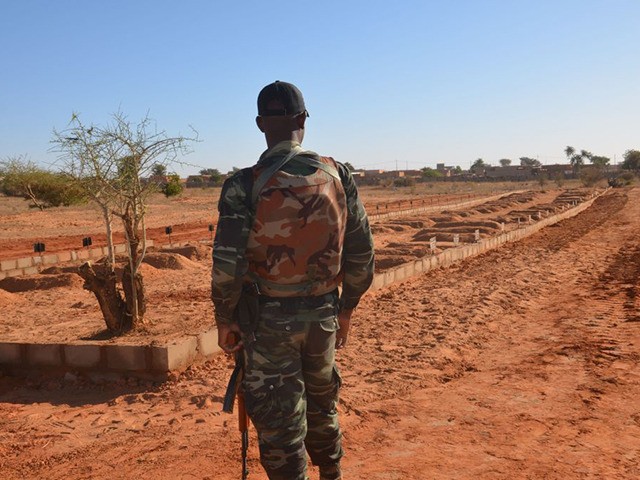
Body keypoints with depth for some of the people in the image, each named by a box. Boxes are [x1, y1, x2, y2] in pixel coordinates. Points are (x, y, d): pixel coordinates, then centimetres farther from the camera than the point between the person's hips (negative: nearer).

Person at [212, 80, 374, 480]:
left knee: (279, 423, 10)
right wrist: (346, 309, 14)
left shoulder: (245, 185, -14)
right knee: (322, 403, 28)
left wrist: (225, 320, 1)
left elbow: (228, 265, -15)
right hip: (324, 315, 4)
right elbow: (362, 254, 1)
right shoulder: (338, 175, -4)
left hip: (269, 320, -4)